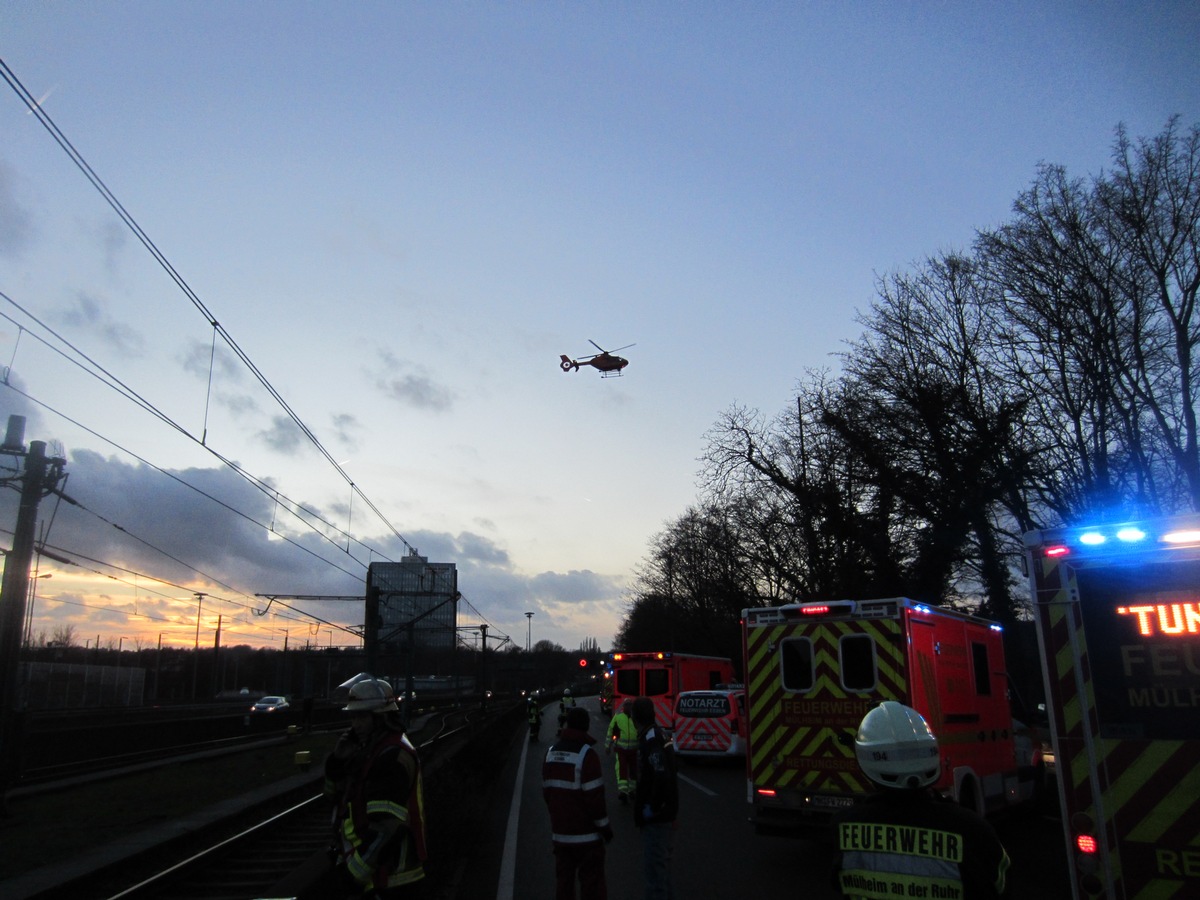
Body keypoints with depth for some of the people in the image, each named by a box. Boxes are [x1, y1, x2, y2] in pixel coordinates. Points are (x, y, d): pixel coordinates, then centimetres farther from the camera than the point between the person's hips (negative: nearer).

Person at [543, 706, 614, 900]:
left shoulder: (552, 752, 4)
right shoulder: (586, 754, -16)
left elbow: (547, 790, 11)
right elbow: (594, 796, -17)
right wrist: (604, 826, -7)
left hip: (560, 832, 6)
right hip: (586, 833, -6)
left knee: (563, 879, 15)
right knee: (592, 883, 1)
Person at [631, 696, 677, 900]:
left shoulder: (651, 740, -20)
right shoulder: (658, 735, 10)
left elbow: (662, 777, -30)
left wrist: (652, 808, -21)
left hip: (656, 817, -10)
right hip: (664, 813, 10)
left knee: (655, 867, -3)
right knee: (662, 864, 21)